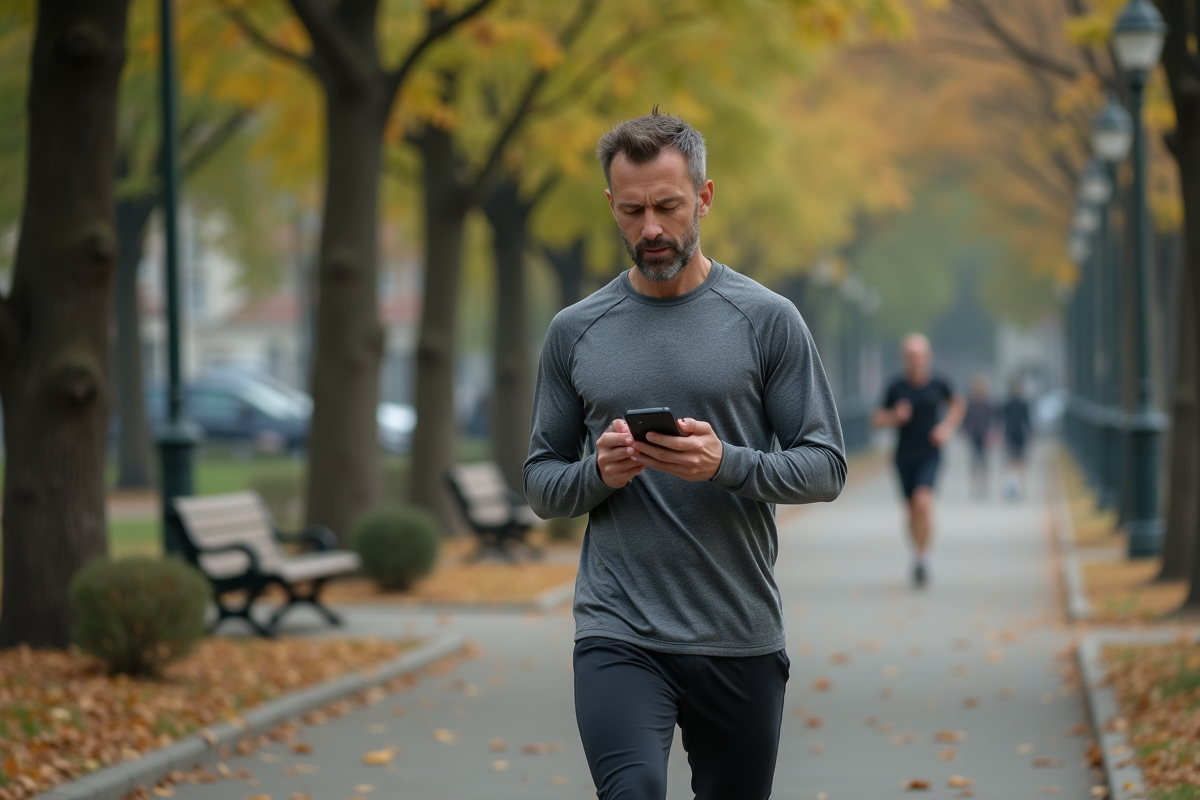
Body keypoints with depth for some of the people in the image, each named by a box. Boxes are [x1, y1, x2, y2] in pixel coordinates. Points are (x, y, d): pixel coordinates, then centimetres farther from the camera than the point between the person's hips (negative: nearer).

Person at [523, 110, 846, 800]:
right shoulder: (576, 333, 6)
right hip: (618, 637, 0)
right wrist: (599, 472, -13)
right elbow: (542, 484, 10)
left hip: (741, 640, 1)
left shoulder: (767, 320, 1)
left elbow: (826, 467, -1)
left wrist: (727, 463, -20)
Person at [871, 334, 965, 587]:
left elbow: (958, 403, 18)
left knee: (922, 501, -21)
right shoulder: (897, 387, -2)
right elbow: (878, 419, 5)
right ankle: (917, 553, 31)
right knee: (912, 508, 9)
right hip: (904, 454, 2)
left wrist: (947, 427, 4)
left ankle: (923, 557, -10)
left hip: (929, 454, -2)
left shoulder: (937, 384, -2)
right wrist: (895, 417, -15)